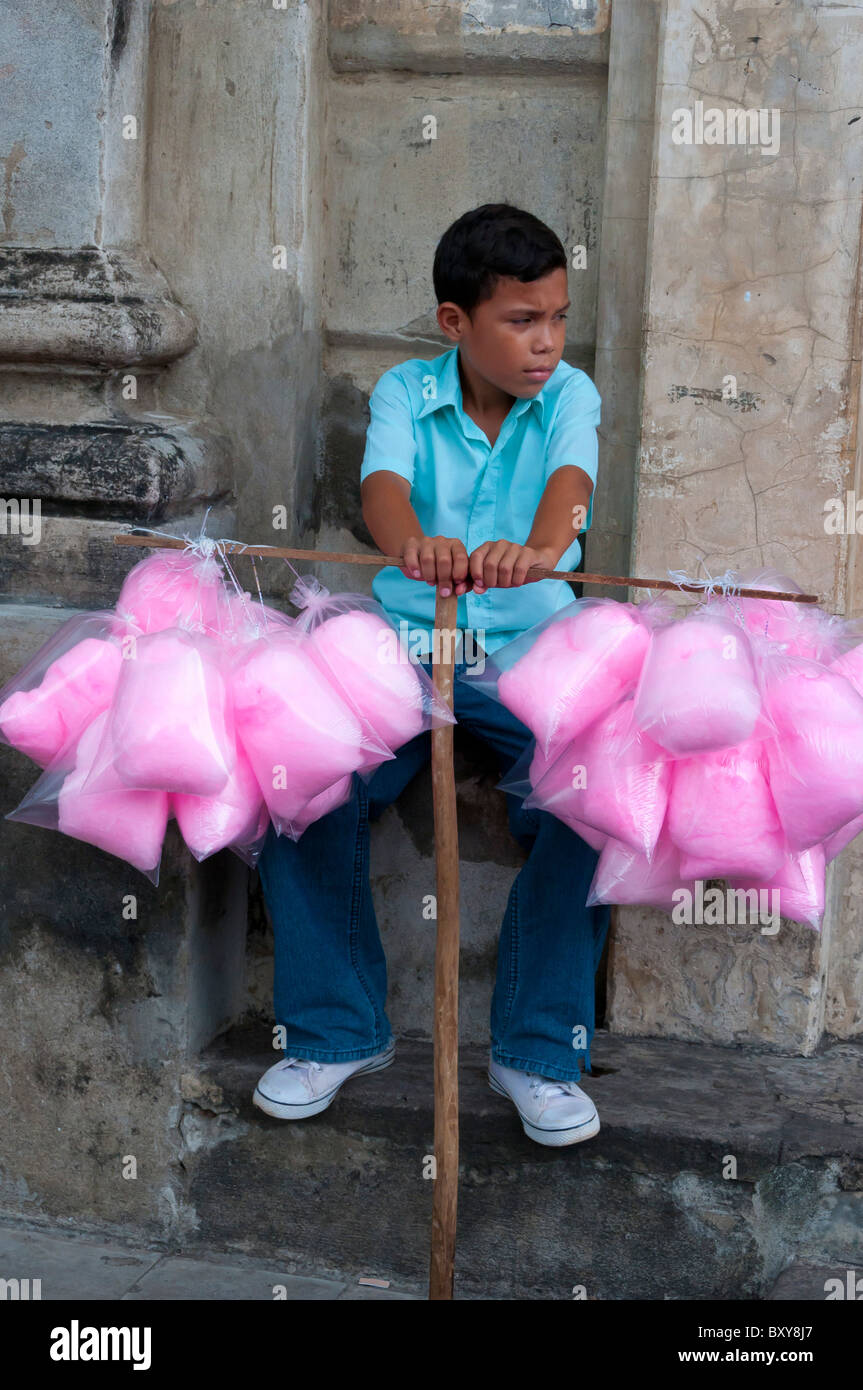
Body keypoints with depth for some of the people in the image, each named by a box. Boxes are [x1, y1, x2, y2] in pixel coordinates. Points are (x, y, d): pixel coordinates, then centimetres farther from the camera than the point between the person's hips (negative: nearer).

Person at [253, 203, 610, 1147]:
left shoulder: (569, 396, 2)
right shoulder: (405, 393, 2)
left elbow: (570, 482, -20)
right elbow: (384, 482, -19)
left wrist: (539, 547, -45)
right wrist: (412, 544, -45)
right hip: (403, 646, 0)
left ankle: (537, 1052, -5)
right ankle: (339, 1031, 0)